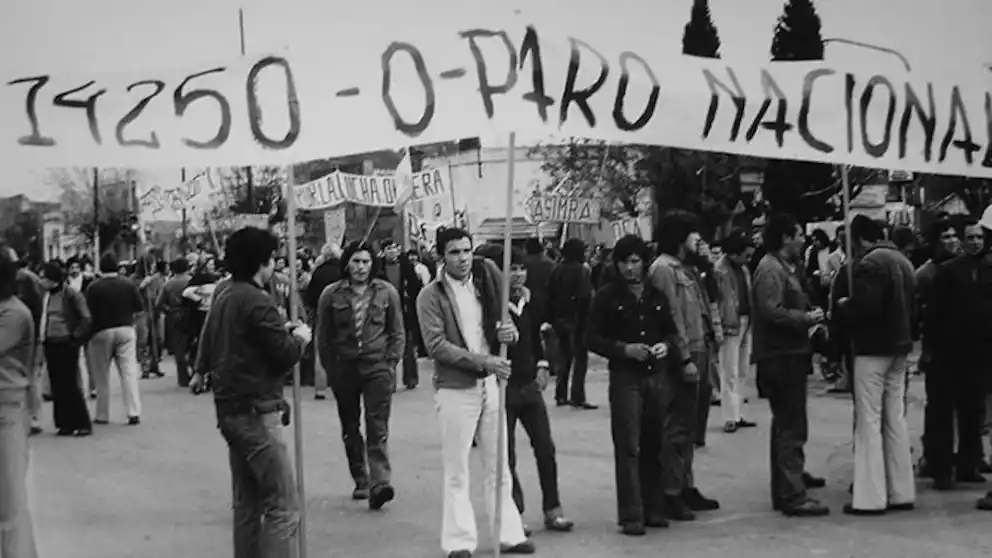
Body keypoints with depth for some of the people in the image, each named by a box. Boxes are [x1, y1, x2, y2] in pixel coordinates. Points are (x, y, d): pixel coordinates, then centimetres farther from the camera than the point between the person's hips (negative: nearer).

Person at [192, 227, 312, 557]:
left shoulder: (224, 298, 12)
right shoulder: (257, 301, -17)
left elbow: (209, 339, 25)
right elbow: (286, 354, -17)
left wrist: (202, 371, 43)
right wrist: (300, 337, 2)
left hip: (230, 409, 10)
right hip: (256, 412, -10)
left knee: (247, 503, 17)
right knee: (282, 507, -9)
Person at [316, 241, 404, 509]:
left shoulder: (387, 292, 2)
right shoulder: (331, 295, 0)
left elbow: (397, 332, 9)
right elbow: (323, 337, 6)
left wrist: (391, 362, 1)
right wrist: (330, 368, 2)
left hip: (377, 367, -1)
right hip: (344, 368, 2)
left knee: (377, 427, -9)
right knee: (350, 429, 10)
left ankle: (379, 483, -15)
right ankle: (360, 481, 22)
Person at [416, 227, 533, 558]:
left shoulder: (485, 282, 7)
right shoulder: (431, 296, -6)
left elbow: (499, 328, 16)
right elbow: (436, 345, -14)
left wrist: (507, 332, -9)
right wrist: (483, 361, -21)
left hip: (492, 383, 5)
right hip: (456, 388, -4)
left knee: (499, 468, 10)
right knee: (457, 472, 2)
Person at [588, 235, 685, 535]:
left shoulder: (658, 294, 11)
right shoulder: (606, 297, 0)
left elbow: (671, 330, 19)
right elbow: (594, 339, -1)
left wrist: (666, 345, -2)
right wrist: (624, 349, -14)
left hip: (659, 376, 4)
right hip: (625, 378, -4)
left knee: (654, 446, 6)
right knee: (628, 448, -6)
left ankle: (653, 509, 17)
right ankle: (631, 516, -2)